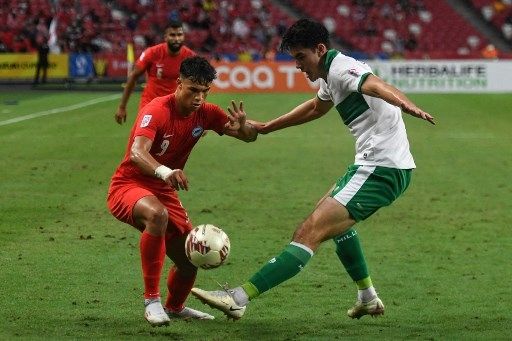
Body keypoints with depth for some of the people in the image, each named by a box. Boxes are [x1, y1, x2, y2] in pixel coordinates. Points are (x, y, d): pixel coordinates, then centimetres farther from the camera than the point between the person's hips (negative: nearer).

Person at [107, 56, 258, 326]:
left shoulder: (204, 114, -3)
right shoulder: (156, 111, -23)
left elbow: (249, 136, 3)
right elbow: (137, 153, -38)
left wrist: (242, 127, -23)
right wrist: (164, 172, -59)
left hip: (165, 192, 7)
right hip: (128, 186, -7)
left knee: (191, 259, 6)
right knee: (157, 214, -39)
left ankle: (174, 307, 39)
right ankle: (151, 300, -31)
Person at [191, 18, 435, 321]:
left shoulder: (342, 69, -15)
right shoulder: (329, 76, 16)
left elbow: (377, 85, -36)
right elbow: (317, 108, 38)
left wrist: (405, 104, -58)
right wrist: (266, 127, 45)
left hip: (382, 169, -11)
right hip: (375, 164, 11)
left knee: (310, 232, -17)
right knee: (332, 215, 35)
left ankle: (240, 298, -23)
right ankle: (368, 299, 38)